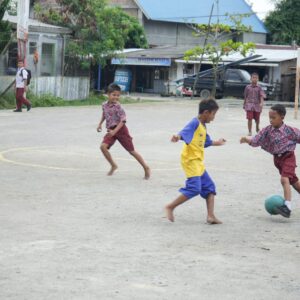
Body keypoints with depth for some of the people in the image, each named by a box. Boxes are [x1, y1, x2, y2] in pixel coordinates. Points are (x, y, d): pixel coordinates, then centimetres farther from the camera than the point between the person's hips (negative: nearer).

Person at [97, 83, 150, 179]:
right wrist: (100, 124, 16)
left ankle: (146, 168, 14)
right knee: (103, 146, -15)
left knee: (131, 150, 1)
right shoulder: (104, 105, 2)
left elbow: (123, 120, -20)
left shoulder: (118, 107, -17)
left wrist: (114, 131, -28)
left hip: (120, 129, -6)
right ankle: (113, 165, 4)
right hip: (111, 130, 6)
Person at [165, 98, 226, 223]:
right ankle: (170, 207, -4)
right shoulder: (195, 123, -12)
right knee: (194, 188, -15)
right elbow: (184, 132, -31)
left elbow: (206, 142, 35)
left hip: (198, 162, 10)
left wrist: (217, 143, 54)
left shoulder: (203, 126, 17)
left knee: (209, 187, 8)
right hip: (190, 160, -10)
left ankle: (210, 216, 9)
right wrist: (177, 137, -54)